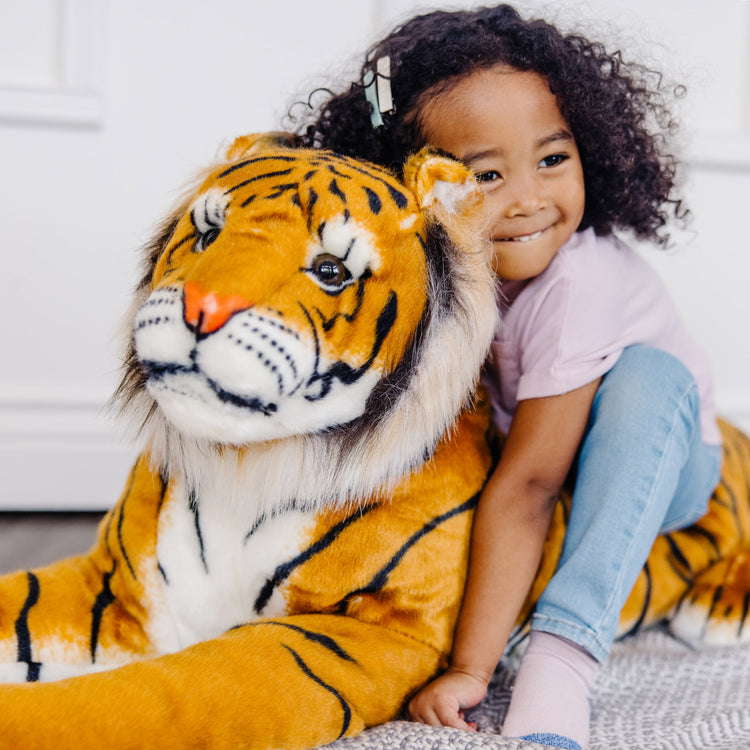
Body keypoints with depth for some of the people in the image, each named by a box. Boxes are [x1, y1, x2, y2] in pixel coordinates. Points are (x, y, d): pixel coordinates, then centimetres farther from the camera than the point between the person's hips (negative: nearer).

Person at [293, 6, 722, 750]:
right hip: (516, 442, 5)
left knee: (645, 375, -35)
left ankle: (559, 660, -40)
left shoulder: (577, 286, -35)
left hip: (651, 465, -5)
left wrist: (470, 668, -35)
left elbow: (527, 486, -36)